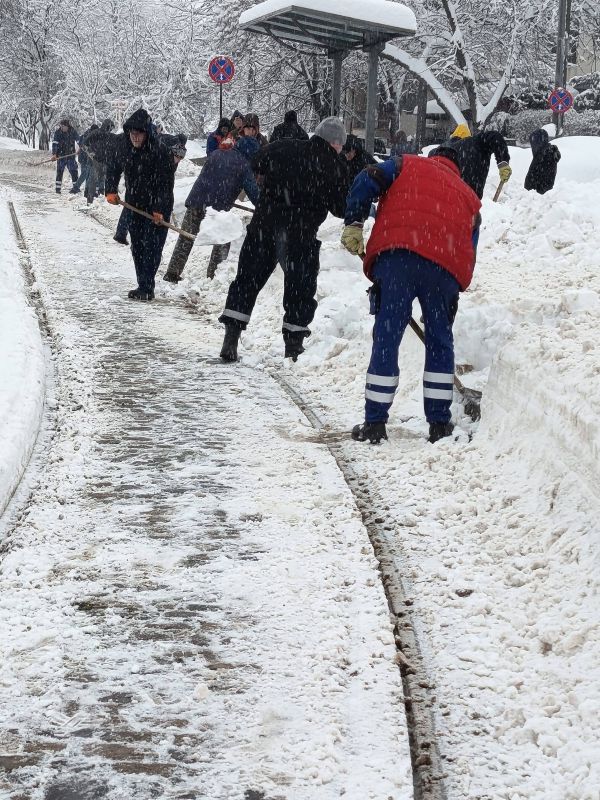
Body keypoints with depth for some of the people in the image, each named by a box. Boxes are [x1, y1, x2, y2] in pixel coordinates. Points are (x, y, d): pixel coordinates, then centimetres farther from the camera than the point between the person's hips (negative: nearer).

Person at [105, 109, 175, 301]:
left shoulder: (160, 151, -23)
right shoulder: (123, 145, -6)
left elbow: (166, 183, -22)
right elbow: (113, 168, 11)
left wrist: (159, 210, -25)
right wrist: (111, 191, 1)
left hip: (158, 205, -7)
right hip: (135, 203, 7)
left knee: (152, 244, -10)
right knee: (137, 245, 10)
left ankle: (146, 288, -10)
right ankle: (144, 287, 18)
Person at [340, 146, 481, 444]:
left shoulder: (407, 165, 25)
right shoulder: (469, 197, 32)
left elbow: (366, 182, 6)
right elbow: (469, 251, 26)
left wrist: (353, 225, 8)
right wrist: (452, 299, 27)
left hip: (396, 254, -2)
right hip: (447, 265, 2)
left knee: (387, 337, 1)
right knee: (440, 341, 15)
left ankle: (374, 423, 2)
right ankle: (440, 425, 16)